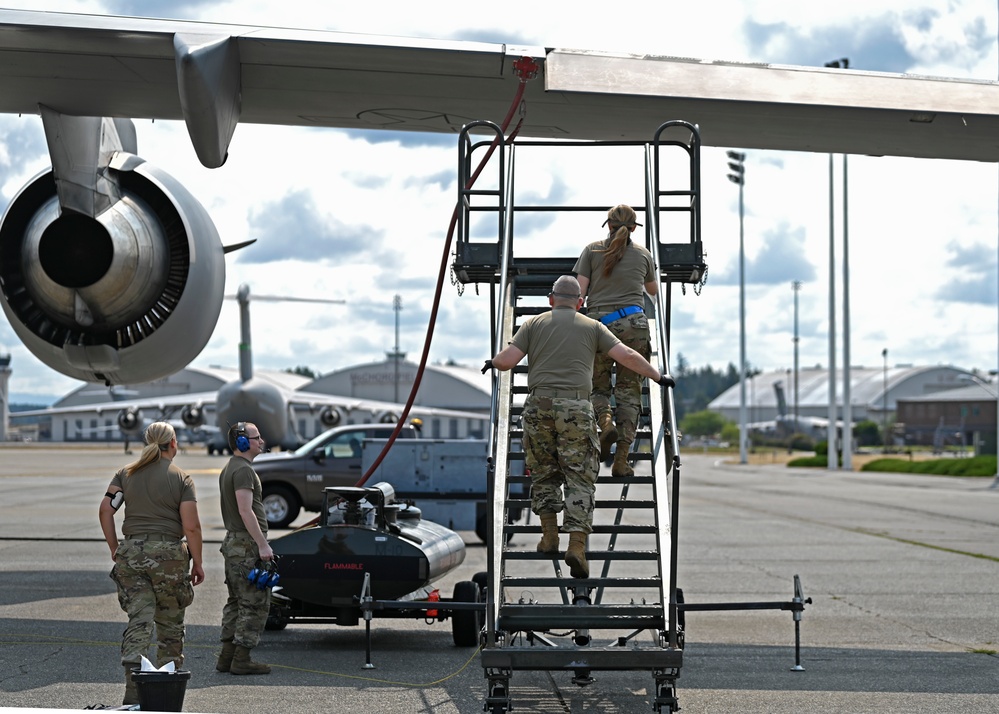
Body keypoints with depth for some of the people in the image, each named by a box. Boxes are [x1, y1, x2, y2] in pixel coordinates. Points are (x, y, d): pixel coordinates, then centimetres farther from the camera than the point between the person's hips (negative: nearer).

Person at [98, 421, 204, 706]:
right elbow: (191, 526, -9)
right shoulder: (181, 478, -3)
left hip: (131, 552, 3)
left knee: (138, 621, 0)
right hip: (168, 554, -3)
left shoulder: (126, 473, 8)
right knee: (171, 624, 12)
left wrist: (115, 548, 9)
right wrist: (197, 563, -1)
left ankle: (133, 689, -14)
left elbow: (105, 510, 1)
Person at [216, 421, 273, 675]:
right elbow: (245, 511, -23)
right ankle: (241, 659, -8)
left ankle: (227, 656, 15)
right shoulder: (243, 470, -15)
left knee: (237, 602, 14)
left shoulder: (228, 469, 18)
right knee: (255, 603, -7)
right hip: (247, 544, -11)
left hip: (233, 542, 11)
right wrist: (263, 545, -24)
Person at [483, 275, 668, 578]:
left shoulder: (534, 324, 12)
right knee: (580, 477, 0)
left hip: (539, 405, 1)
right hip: (577, 408, -1)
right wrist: (657, 376, 19)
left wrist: (492, 363, 24)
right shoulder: (592, 327, 13)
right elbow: (627, 356, 6)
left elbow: (508, 360, 2)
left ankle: (549, 535, 13)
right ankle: (577, 545, -11)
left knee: (543, 473, 17)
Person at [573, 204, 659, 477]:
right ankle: (622, 459, -5)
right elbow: (653, 290, 31)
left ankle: (605, 421, -18)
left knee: (597, 386, 15)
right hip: (633, 324, 1)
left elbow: (579, 291, 1)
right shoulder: (643, 255, 14)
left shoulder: (592, 250, 9)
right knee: (629, 391, 4)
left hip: (599, 322, -1)